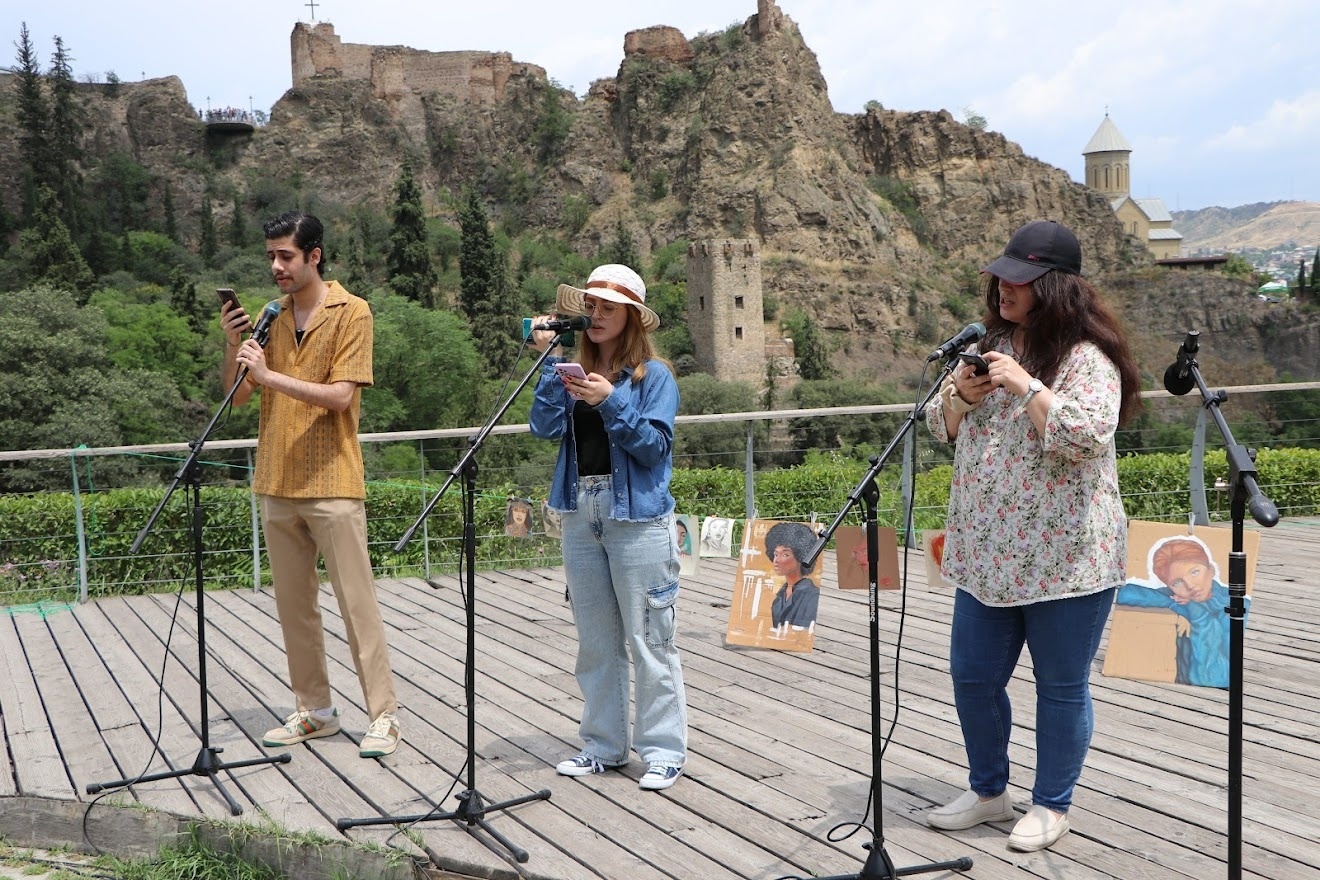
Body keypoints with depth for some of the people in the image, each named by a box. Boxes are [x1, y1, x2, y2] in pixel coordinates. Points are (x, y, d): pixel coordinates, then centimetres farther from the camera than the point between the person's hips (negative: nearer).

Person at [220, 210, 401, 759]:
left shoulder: (351, 313, -5)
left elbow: (341, 395, -15)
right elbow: (237, 396, 9)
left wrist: (270, 375, -21)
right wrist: (233, 345, -7)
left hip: (332, 484, -6)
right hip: (277, 485, 6)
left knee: (357, 603, -3)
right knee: (294, 605, 11)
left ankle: (383, 714, 3)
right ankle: (315, 709, 21)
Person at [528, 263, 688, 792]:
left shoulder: (653, 375, -2)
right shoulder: (576, 374, 12)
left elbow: (655, 445, -11)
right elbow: (545, 428, -3)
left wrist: (612, 402, -20)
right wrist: (547, 363, -7)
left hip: (637, 516, -5)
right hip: (581, 515, 6)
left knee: (649, 639, -3)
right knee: (596, 641, 12)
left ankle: (664, 749, 6)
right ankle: (604, 745, 22)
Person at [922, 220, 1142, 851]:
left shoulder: (1085, 357, -12)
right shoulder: (992, 344, 11)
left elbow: (1087, 438, -25)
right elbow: (943, 427, 14)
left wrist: (1027, 385, -23)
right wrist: (961, 396, -6)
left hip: (1065, 557, -7)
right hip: (987, 551, 7)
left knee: (1062, 686, 7)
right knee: (973, 677, 13)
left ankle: (1052, 805, 25)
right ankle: (988, 791, 33)